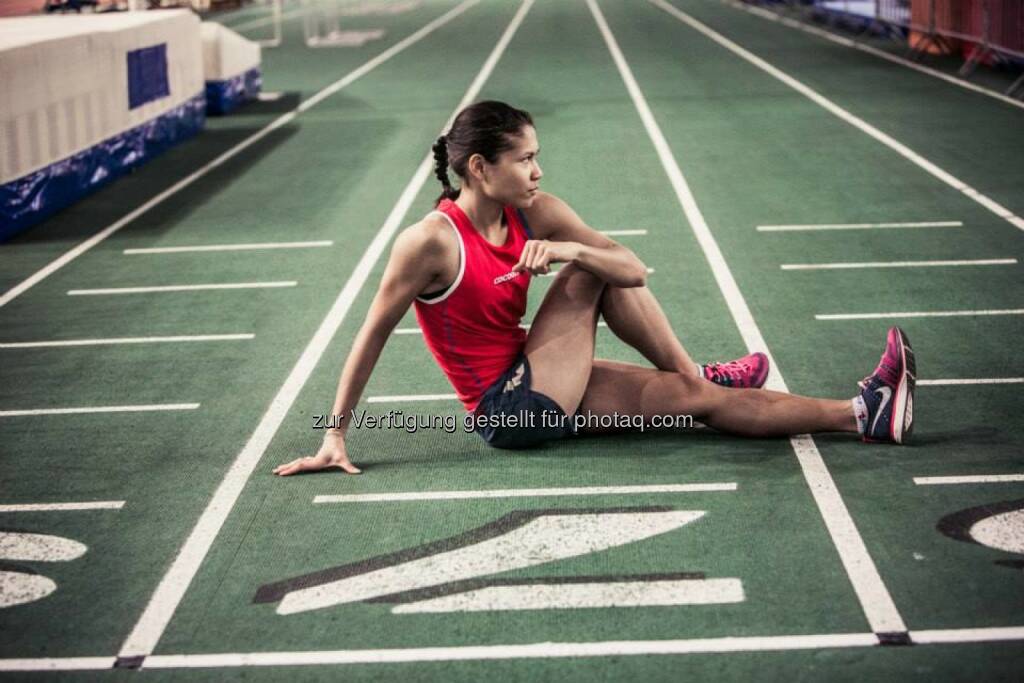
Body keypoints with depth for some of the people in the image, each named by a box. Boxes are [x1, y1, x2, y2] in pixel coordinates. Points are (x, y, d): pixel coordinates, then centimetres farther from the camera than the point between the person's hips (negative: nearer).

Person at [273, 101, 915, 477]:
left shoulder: (534, 213, -2)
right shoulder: (431, 241, -21)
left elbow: (636, 270, -5)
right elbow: (373, 336, -15)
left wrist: (572, 251, -26)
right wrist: (335, 437, -15)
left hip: (544, 394, 7)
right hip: (508, 409, -7)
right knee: (588, 277, -16)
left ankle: (861, 414, -3)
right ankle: (699, 374, 0)